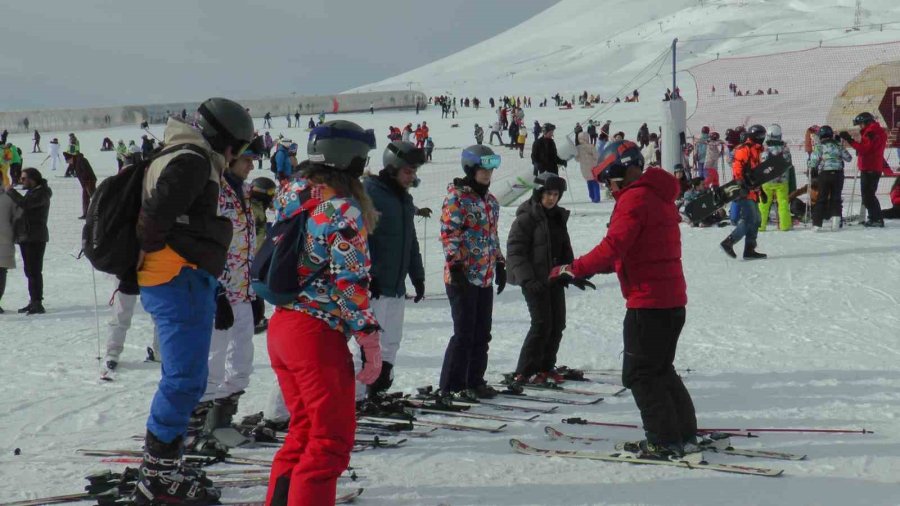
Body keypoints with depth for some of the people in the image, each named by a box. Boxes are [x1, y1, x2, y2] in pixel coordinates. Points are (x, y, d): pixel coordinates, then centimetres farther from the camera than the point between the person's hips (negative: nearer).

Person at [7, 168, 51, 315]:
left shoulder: (41, 194, -12)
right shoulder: (32, 192, 19)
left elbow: (24, 203, -26)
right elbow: (24, 207, 25)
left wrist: (10, 192, -15)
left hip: (35, 238, -10)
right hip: (25, 237, 10)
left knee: (34, 271, -12)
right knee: (30, 271, 13)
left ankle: (37, 303, -13)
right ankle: (34, 302, 19)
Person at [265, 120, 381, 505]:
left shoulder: (291, 197, 9)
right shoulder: (343, 211, -14)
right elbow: (351, 282, -18)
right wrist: (370, 341, -13)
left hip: (279, 326, 8)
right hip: (318, 333, -8)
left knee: (304, 430, 20)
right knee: (332, 439, 1)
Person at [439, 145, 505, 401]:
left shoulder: (490, 200, 17)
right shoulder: (456, 197, -8)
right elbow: (449, 234, -14)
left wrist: (500, 265, 20)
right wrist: (455, 266, -19)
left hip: (485, 277, 8)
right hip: (462, 277, -8)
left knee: (482, 333, 10)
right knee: (464, 333, -6)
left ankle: (475, 381, 20)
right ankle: (452, 386, 2)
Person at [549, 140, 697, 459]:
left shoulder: (634, 198, -13)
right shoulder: (659, 196, 17)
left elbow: (614, 246, -24)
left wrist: (574, 270, -18)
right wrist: (588, 268, 20)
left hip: (648, 301, -10)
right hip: (672, 299, 10)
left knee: (639, 373, -2)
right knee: (660, 369, 20)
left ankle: (664, 441, -2)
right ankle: (683, 432, 23)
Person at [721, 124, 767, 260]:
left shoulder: (755, 151, 22)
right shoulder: (745, 149, -9)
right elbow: (737, 166, -21)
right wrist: (741, 183, -29)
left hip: (751, 191, 10)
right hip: (744, 192, -10)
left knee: (755, 220, 11)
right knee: (749, 219, -15)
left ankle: (749, 250, 13)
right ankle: (728, 242, -15)